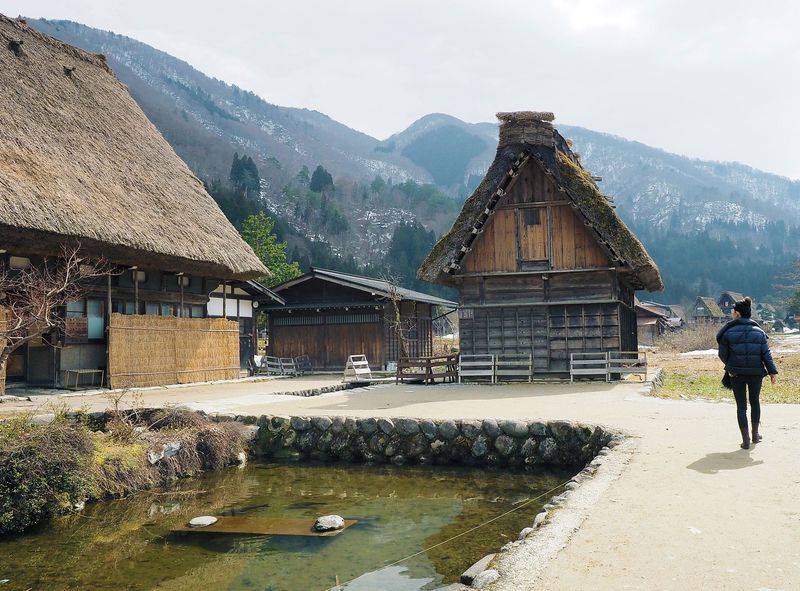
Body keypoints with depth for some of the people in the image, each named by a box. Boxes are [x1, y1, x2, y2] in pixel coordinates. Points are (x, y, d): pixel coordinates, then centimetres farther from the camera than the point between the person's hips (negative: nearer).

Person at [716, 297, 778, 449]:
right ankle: (755, 434, 31)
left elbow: (723, 354, 0)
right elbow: (766, 354, -3)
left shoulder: (728, 332, -6)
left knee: (741, 406, 5)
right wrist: (773, 371, -2)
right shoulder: (759, 332, 1)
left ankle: (746, 440, 4)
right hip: (756, 373, 2)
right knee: (755, 402, 21)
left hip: (737, 374, -2)